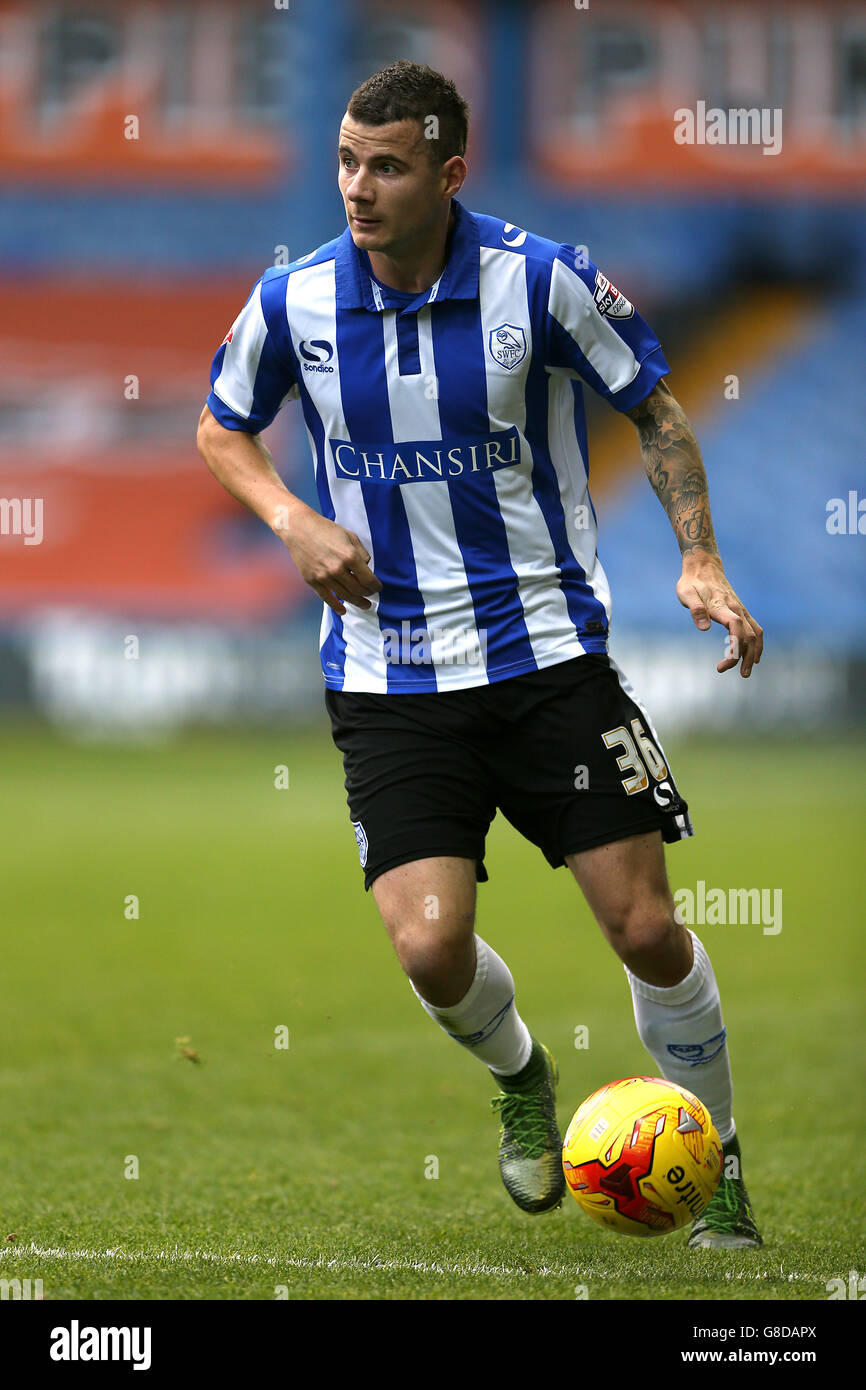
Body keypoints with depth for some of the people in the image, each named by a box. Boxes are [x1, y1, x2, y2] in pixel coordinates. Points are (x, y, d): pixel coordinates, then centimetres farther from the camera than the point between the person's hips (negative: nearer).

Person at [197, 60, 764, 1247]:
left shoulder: (542, 280, -9)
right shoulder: (295, 301, -4)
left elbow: (655, 410, 4)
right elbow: (222, 431, 15)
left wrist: (700, 559, -9)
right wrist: (290, 519, -5)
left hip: (549, 650, -1)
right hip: (389, 677, 1)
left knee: (645, 928, -5)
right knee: (430, 945, -14)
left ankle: (716, 1170, 18)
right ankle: (519, 1077, 22)